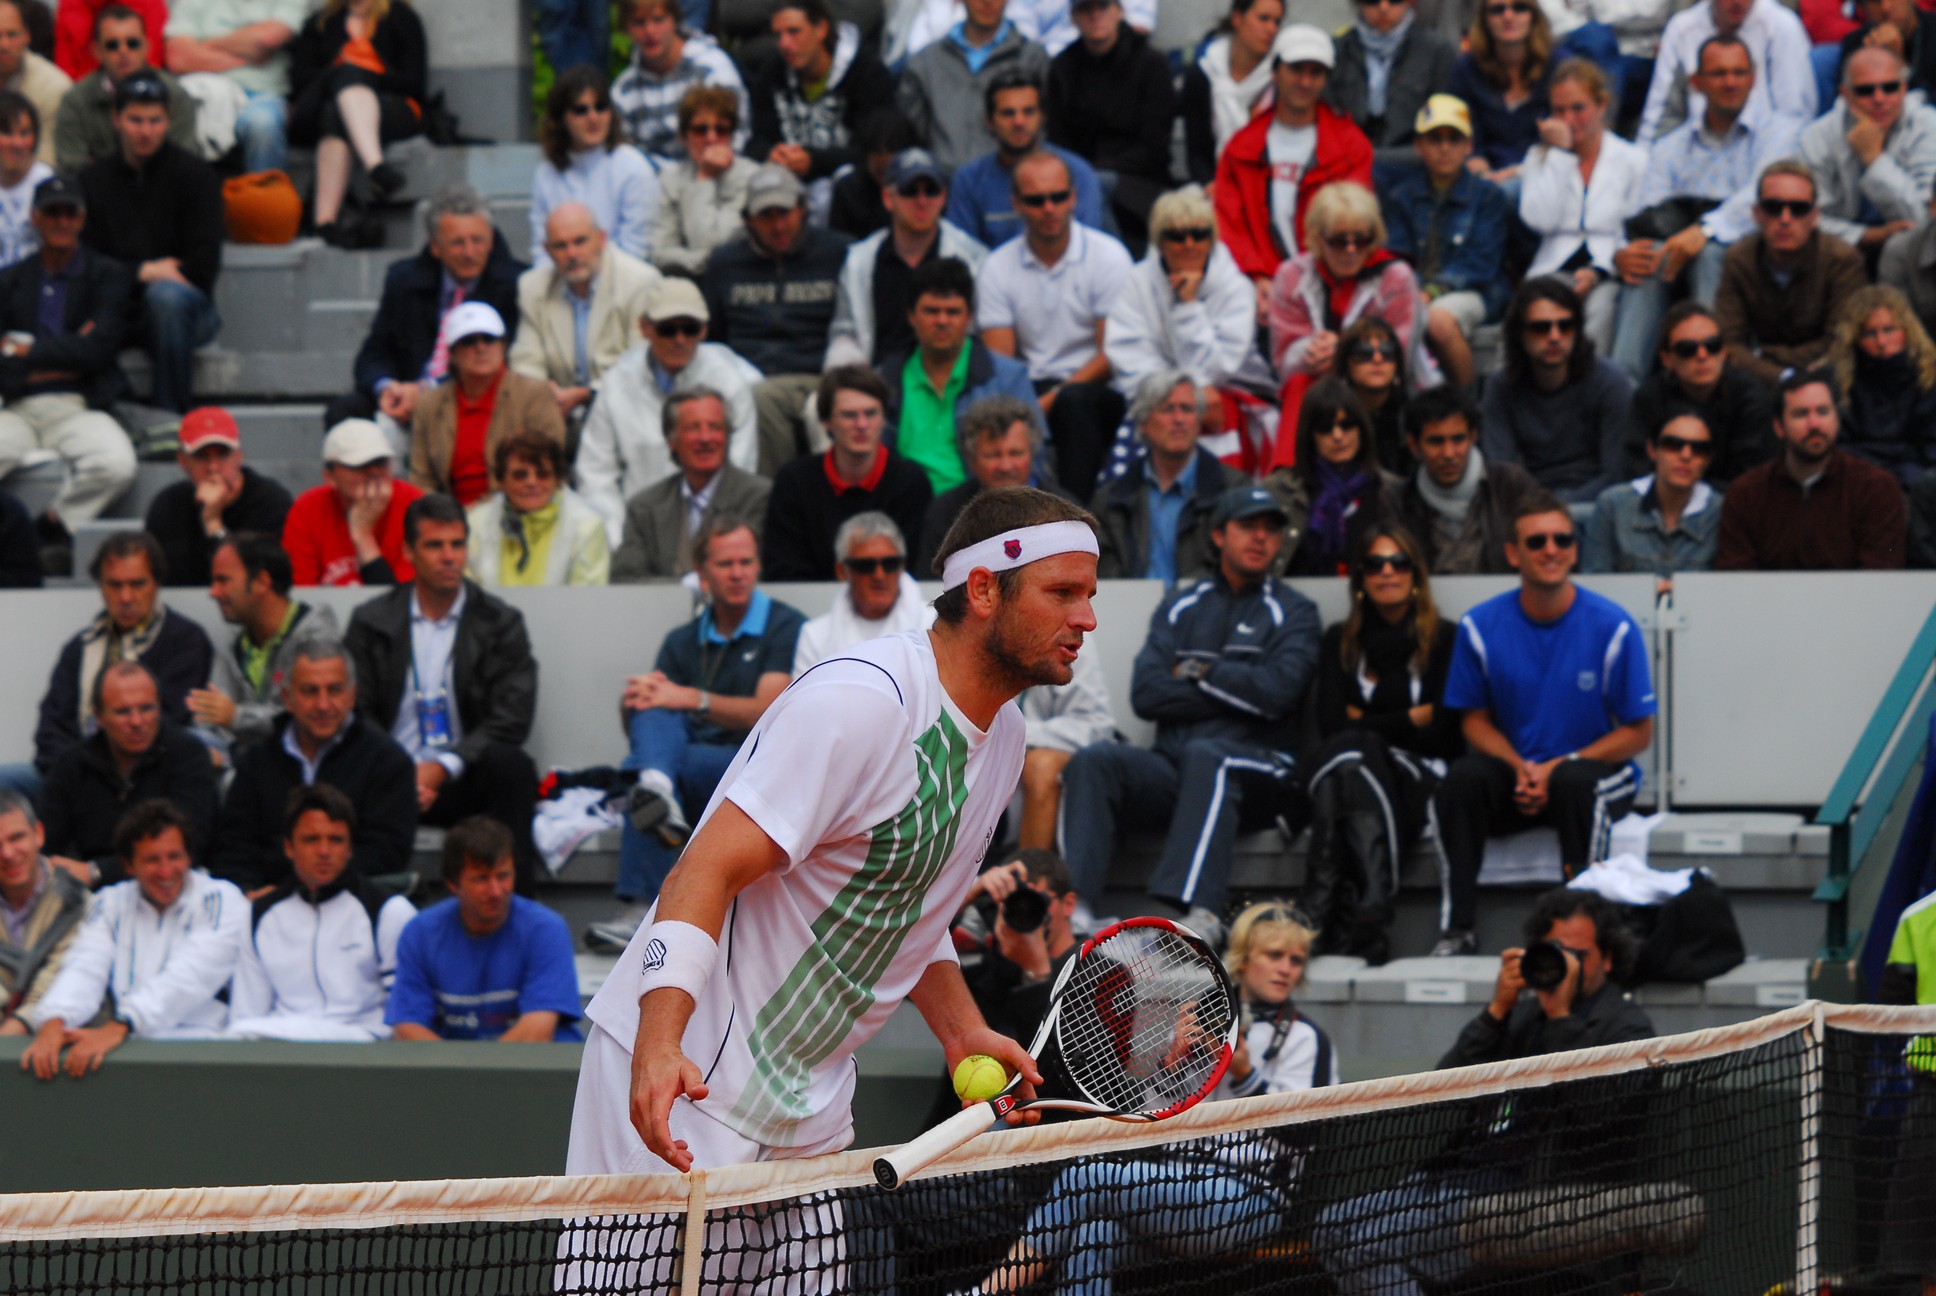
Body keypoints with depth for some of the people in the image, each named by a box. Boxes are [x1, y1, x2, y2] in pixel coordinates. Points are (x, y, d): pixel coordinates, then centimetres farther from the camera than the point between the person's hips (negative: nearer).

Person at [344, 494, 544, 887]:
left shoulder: (500, 622, 8)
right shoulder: (371, 622, 11)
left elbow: (510, 722, -2)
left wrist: (441, 768, -16)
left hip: (461, 781, 0)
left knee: (512, 765, -33)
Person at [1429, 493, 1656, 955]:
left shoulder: (1612, 627, -7)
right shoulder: (1480, 626, 0)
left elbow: (1638, 733, -3)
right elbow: (1476, 721, 8)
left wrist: (1559, 767, -15)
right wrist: (1521, 769, -13)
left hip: (1597, 767, -2)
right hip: (1516, 773, 2)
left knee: (1576, 783, -37)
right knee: (1462, 779, -29)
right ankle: (1457, 929, -26)